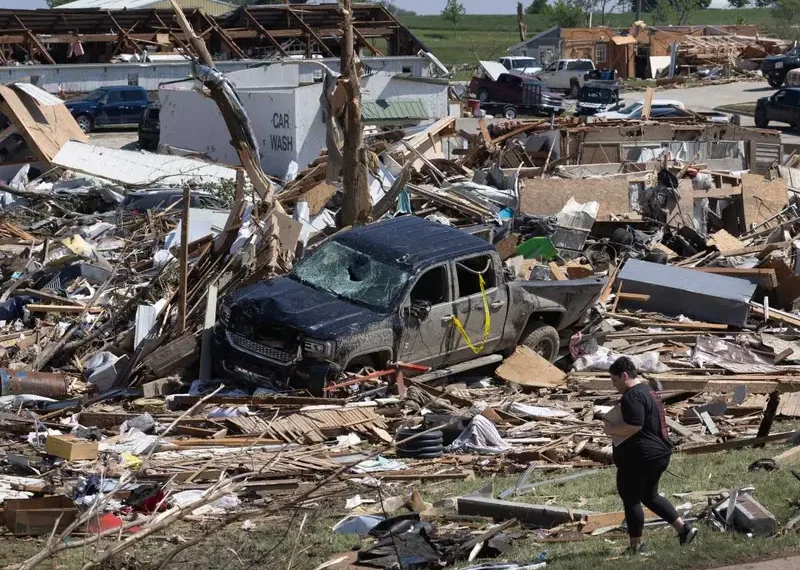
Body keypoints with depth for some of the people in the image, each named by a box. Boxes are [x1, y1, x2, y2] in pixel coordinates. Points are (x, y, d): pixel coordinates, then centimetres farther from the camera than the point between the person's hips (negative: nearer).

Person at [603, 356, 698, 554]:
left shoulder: (632, 396, -19)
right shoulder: (647, 390, 15)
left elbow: (634, 426, -29)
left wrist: (611, 429, -15)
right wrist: (616, 429, 18)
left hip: (639, 457, -10)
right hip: (659, 453, 10)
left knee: (631, 499, 3)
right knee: (650, 496, 22)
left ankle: (636, 546, 12)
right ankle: (684, 528, 15)